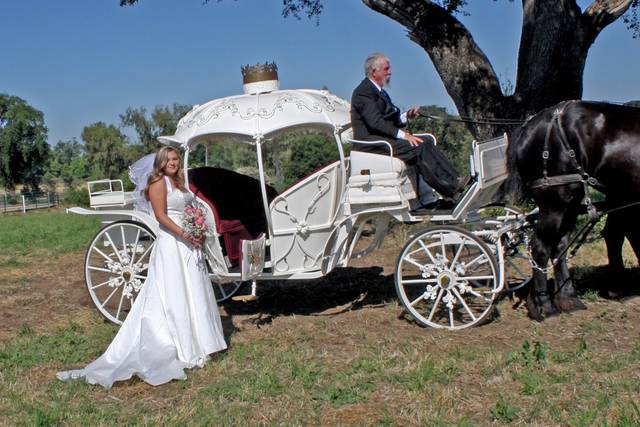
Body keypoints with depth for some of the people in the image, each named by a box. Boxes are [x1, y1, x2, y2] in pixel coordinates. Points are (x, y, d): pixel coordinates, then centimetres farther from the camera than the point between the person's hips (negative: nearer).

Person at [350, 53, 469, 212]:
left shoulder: (379, 91, 21)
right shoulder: (363, 91, -11)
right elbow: (375, 121, -23)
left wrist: (406, 116, 3)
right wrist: (403, 134, -27)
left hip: (383, 139, 9)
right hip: (370, 142, -9)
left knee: (427, 144, -9)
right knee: (418, 149, -24)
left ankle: (454, 181, -19)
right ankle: (450, 190, -25)